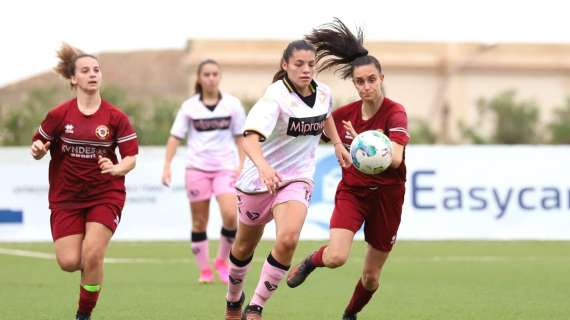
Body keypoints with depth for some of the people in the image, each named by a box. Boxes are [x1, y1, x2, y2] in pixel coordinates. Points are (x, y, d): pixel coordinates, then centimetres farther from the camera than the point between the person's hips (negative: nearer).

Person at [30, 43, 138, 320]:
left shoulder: (115, 118, -5)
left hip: (105, 195, -1)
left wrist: (116, 168, -23)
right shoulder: (59, 115, -4)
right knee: (69, 263, -9)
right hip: (66, 196, 1)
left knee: (92, 257, -16)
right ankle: (90, 265, 30)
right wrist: (37, 150, -17)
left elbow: (131, 157, -2)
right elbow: (39, 146, 7)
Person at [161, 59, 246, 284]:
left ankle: (222, 261, 5)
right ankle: (204, 270, 15)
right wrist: (167, 166, -6)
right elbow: (175, 137, 2)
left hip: (225, 167, 0)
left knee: (230, 215, -18)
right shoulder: (189, 107, 0)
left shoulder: (232, 104, 1)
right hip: (197, 167, 0)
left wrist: (241, 165, 1)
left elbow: (239, 137, 8)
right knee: (199, 222, 3)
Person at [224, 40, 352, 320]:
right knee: (244, 246, 14)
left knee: (288, 239, -23)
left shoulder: (323, 93, -4)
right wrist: (263, 167, -53)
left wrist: (337, 143, 16)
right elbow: (250, 139, -37)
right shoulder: (276, 96, -22)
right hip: (260, 178, -2)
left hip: (297, 179, 3)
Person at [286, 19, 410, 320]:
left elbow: (395, 158, -31)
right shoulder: (345, 114, -3)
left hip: (386, 195, -1)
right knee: (336, 257, -24)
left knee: (371, 275, 8)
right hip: (352, 191, 1)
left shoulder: (394, 112, -15)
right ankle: (311, 261, 12)